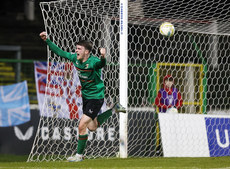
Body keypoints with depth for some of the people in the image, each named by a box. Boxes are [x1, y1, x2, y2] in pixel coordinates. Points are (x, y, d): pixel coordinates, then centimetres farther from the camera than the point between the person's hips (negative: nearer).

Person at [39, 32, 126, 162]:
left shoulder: (93, 61, -25)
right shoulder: (75, 58, -4)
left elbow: (102, 64, -47)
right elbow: (60, 52, 7)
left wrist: (103, 57, -70)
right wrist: (47, 40, 2)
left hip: (96, 97, -8)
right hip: (86, 96, 8)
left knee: (82, 126, -12)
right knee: (92, 127, 20)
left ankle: (79, 155, 4)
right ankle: (114, 109, 38)